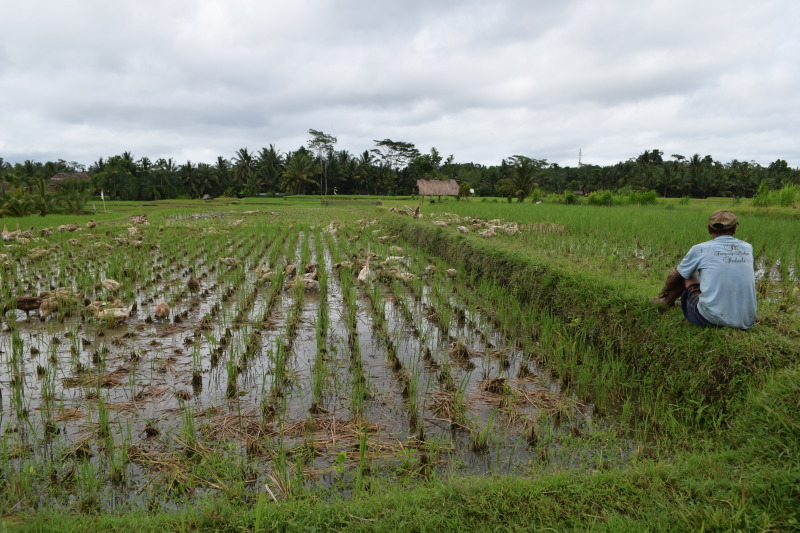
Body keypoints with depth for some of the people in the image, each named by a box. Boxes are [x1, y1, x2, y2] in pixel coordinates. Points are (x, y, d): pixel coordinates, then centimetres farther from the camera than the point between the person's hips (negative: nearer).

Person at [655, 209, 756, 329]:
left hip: (710, 319, -4)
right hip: (746, 322, 4)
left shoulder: (700, 249, -1)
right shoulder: (748, 248, 8)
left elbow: (673, 278, 13)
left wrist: (664, 291, 35)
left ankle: (667, 302, 42)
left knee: (685, 273, 16)